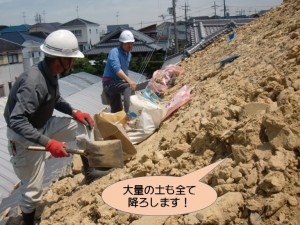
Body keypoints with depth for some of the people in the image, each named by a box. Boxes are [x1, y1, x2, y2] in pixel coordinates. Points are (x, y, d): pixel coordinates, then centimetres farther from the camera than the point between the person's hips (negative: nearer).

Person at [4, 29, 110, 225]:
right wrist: (48, 143, -41)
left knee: (83, 124, 3)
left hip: (43, 126, 8)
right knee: (33, 189, 3)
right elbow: (16, 121, -38)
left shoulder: (50, 74, -6)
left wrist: (74, 112, -3)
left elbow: (56, 100, 13)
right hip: (24, 138, -8)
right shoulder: (33, 83, -34)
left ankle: (89, 171, 14)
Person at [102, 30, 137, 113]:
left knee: (116, 110, 10)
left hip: (117, 83, 9)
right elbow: (117, 69, -34)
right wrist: (129, 81, -46)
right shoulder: (114, 52, -18)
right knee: (128, 87, -34)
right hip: (109, 82, -9)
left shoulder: (129, 54, 9)